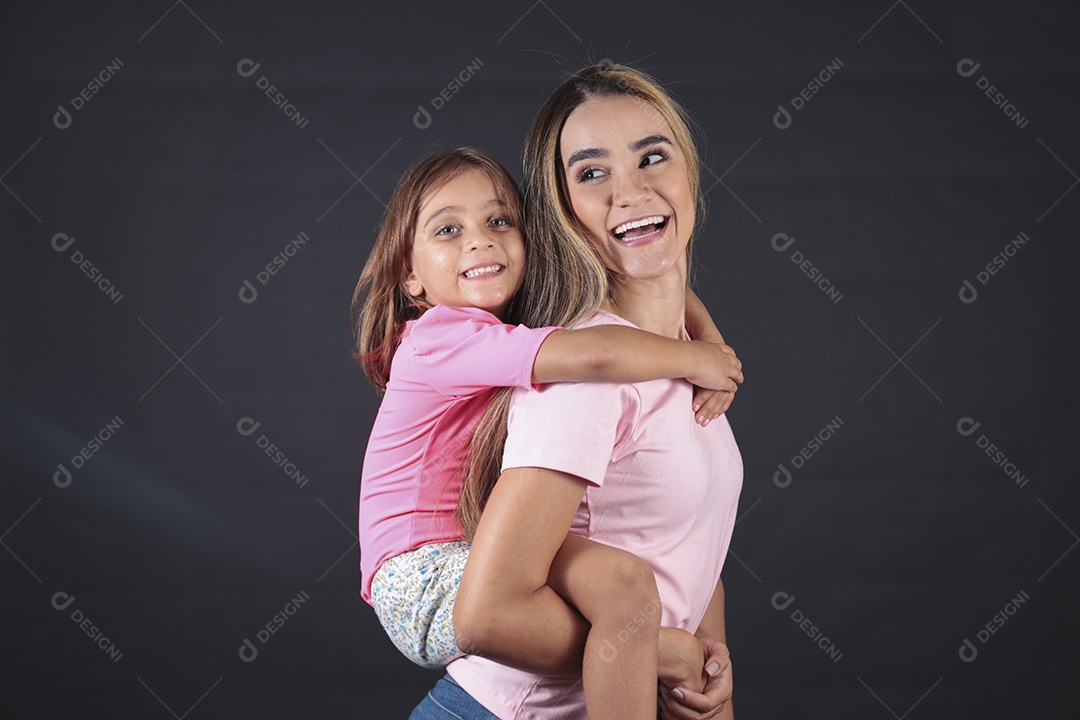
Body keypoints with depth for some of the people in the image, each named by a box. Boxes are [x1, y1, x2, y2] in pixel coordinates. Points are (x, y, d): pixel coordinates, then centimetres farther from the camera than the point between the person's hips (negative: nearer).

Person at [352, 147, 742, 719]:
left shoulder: (535, 321, 11)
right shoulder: (439, 337, -17)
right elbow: (593, 356, -31)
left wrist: (715, 356, -4)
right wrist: (694, 360, -15)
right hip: (424, 581, -10)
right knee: (624, 579, -31)